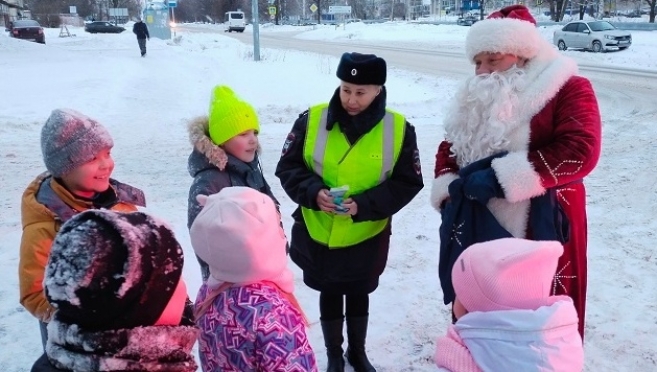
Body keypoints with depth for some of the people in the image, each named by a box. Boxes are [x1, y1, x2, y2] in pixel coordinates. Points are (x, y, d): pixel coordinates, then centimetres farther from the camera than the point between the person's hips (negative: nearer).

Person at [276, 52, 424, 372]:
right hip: (317, 233, 0)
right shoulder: (312, 120, -11)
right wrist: (313, 192, -24)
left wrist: (364, 205, -22)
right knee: (329, 294, 18)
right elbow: (288, 168, -4)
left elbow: (408, 183, -8)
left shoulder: (399, 129, -12)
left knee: (359, 294, 21)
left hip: (367, 236, 0)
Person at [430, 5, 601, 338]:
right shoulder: (477, 98, 15)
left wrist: (501, 179, -24)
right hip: (477, 232, 6)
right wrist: (449, 188, -6)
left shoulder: (568, 89, -6)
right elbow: (449, 149, 16)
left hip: (539, 233, -6)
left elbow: (580, 150, -20)